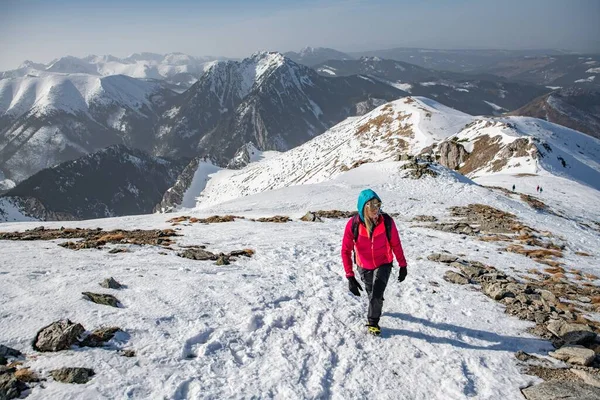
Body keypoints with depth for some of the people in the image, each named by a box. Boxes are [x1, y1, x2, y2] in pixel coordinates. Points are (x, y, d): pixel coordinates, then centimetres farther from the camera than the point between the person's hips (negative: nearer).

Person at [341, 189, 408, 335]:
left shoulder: (387, 221, -25)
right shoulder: (353, 224, -27)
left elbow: (396, 244, -10)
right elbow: (346, 251, -22)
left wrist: (403, 265, -3)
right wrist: (350, 276, -26)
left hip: (383, 264, -1)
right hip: (364, 266, 1)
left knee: (376, 294, -13)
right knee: (371, 292, 21)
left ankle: (373, 322, 16)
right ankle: (376, 309, 57)